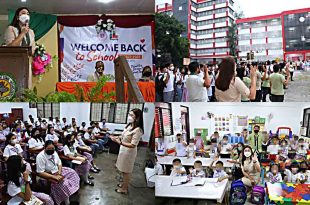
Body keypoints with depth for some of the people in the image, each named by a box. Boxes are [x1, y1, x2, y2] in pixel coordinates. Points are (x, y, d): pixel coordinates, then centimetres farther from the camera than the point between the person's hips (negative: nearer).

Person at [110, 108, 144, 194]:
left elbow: (133, 145, -28)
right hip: (123, 150, 8)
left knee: (126, 171, 8)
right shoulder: (129, 125, 0)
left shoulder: (137, 130, -27)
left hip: (129, 152, -8)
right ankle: (124, 183, 42)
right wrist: (116, 137, -1)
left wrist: (120, 142, -35)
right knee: (123, 170, 23)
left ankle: (124, 189, 24)